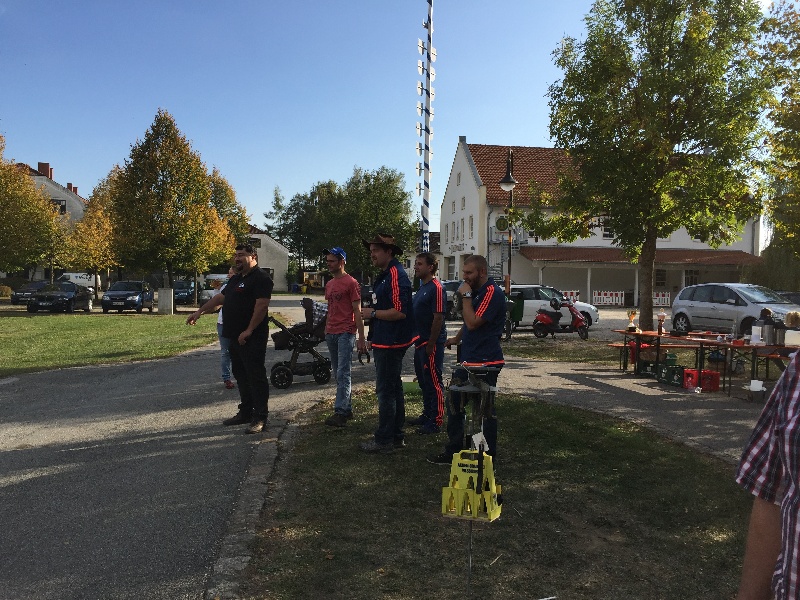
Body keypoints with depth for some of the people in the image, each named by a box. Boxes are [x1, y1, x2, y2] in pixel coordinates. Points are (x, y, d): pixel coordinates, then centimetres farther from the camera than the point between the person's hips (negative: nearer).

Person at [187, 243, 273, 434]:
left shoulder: (260, 278, -12)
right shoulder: (236, 279, 20)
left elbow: (262, 305, -21)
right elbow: (220, 298, 28)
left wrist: (249, 331, -23)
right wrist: (199, 312, 26)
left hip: (251, 339, -10)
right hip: (235, 338, 10)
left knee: (256, 377, -6)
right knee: (241, 376, 15)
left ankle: (260, 418, -1)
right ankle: (245, 412, 25)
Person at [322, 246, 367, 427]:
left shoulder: (351, 283, -7)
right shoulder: (329, 285, 17)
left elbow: (357, 312, -9)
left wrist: (361, 338, -12)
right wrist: (326, 330, 16)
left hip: (345, 333, -8)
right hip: (331, 334, 8)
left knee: (343, 373, -10)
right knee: (339, 373, 11)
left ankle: (341, 412, -10)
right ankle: (347, 409, 19)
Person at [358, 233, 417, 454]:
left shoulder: (396, 275, -18)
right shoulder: (385, 274, 15)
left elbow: (399, 311, -26)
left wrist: (373, 313, -15)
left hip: (390, 344, -11)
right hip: (385, 342, 11)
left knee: (386, 390, -3)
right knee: (393, 388, 16)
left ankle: (384, 440, 5)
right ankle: (396, 435, 27)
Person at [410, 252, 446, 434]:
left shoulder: (436, 288, -15)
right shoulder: (422, 287, 16)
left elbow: (438, 318, -20)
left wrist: (430, 344, -21)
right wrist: (418, 341, 17)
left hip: (431, 344, -10)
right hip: (421, 342, 10)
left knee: (433, 382, -4)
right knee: (423, 381, 17)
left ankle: (436, 422, 3)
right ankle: (427, 414, 29)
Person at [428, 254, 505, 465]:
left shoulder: (492, 292, -15)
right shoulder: (477, 291, 16)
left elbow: (473, 323, -23)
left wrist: (466, 296, -17)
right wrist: (457, 338, 18)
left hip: (484, 363, -10)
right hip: (470, 361, 10)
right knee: (455, 404, 13)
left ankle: (489, 455, 10)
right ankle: (453, 451, 23)